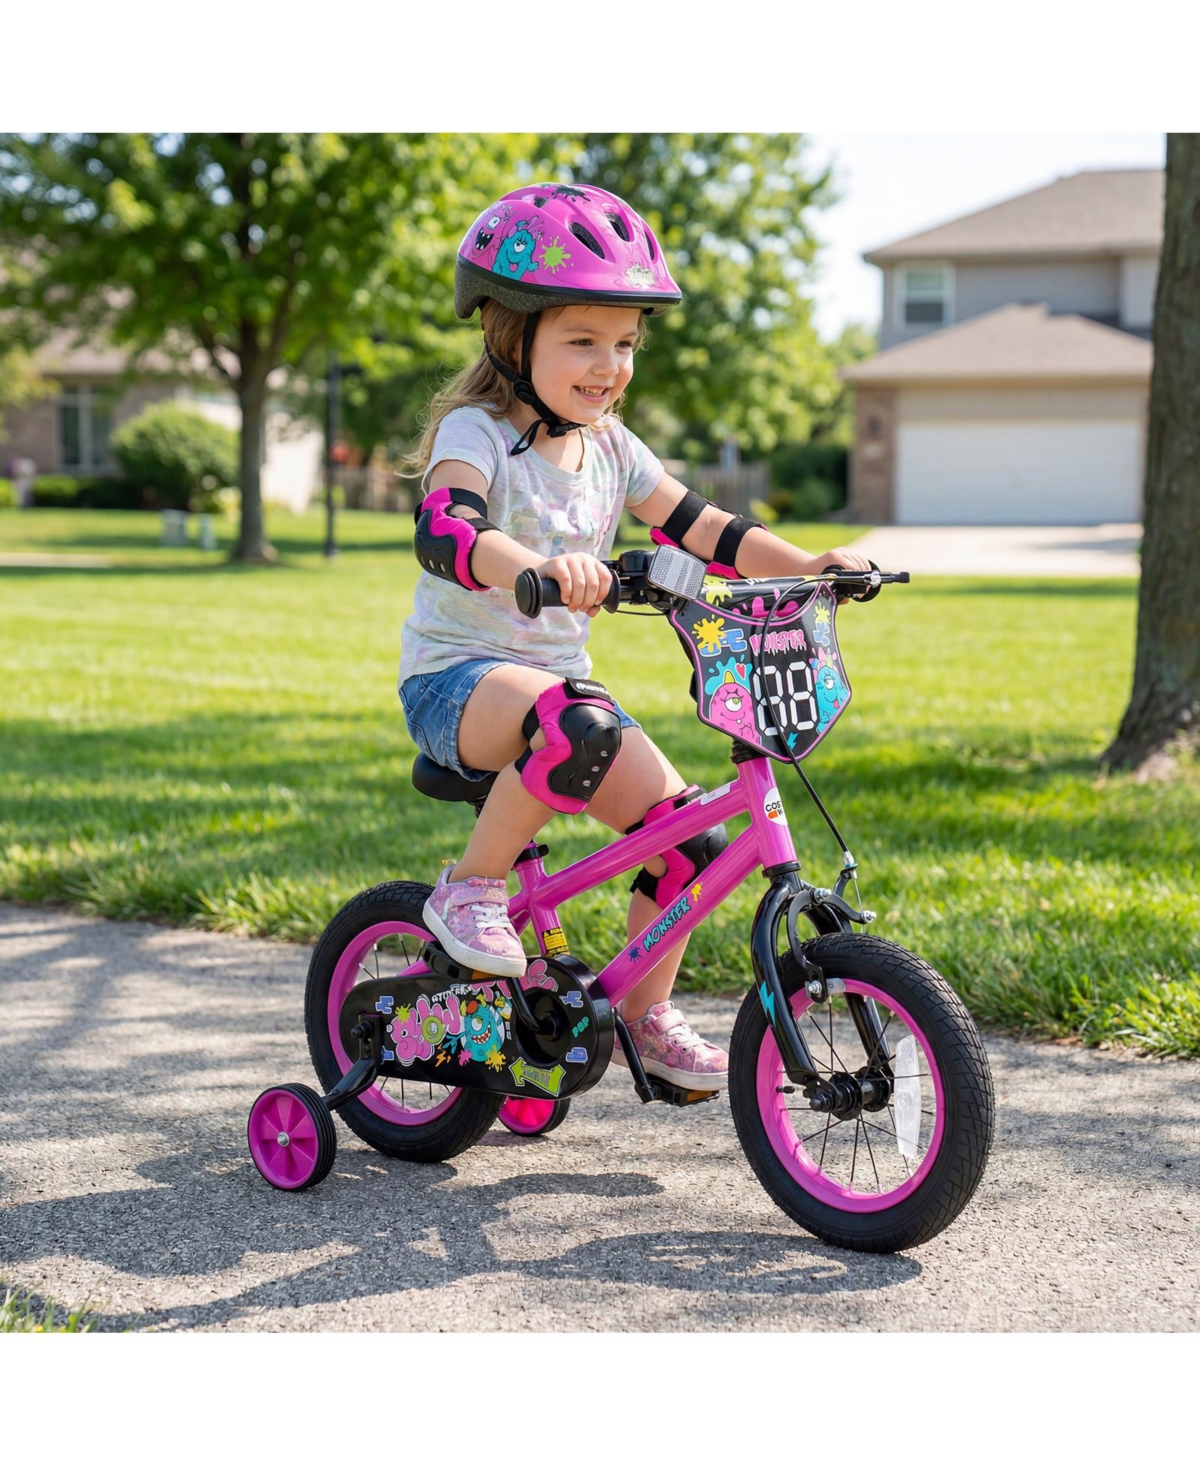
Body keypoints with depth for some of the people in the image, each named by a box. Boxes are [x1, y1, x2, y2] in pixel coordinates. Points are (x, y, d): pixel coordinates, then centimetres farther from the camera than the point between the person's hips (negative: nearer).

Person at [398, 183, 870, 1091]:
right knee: (578, 725, -40)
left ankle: (647, 1014, 10)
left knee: (686, 827, -10)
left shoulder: (611, 447, 9)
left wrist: (810, 565, -9)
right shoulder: (476, 432, -12)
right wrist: (538, 567, -53)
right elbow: (444, 531, -32)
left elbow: (700, 527, 7)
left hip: (561, 679, 7)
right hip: (456, 677, -7)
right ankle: (472, 887, -18)